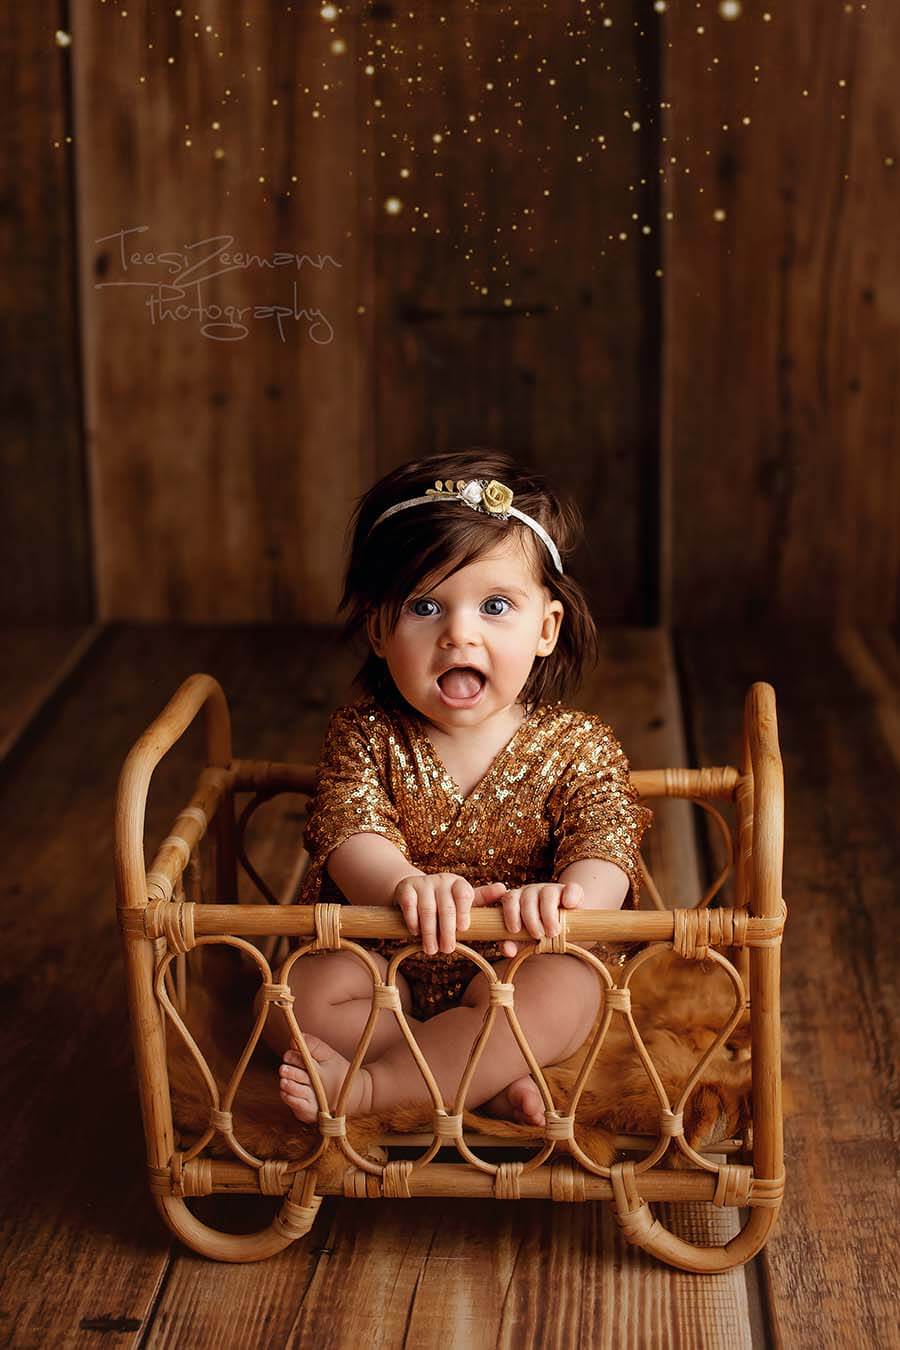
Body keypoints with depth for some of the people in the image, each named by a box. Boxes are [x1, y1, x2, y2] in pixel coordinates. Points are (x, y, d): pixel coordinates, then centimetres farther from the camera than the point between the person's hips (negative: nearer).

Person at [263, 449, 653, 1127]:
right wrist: (406, 884, -45)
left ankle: (370, 1086, -25)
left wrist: (568, 892, -46)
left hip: (518, 969, -1)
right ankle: (489, 1080, -22)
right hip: (386, 962, 1)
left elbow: (608, 843, -20)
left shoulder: (577, 747, -7)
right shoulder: (365, 736, -5)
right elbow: (349, 833, -21)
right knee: (298, 996, -23)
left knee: (562, 994, -31)